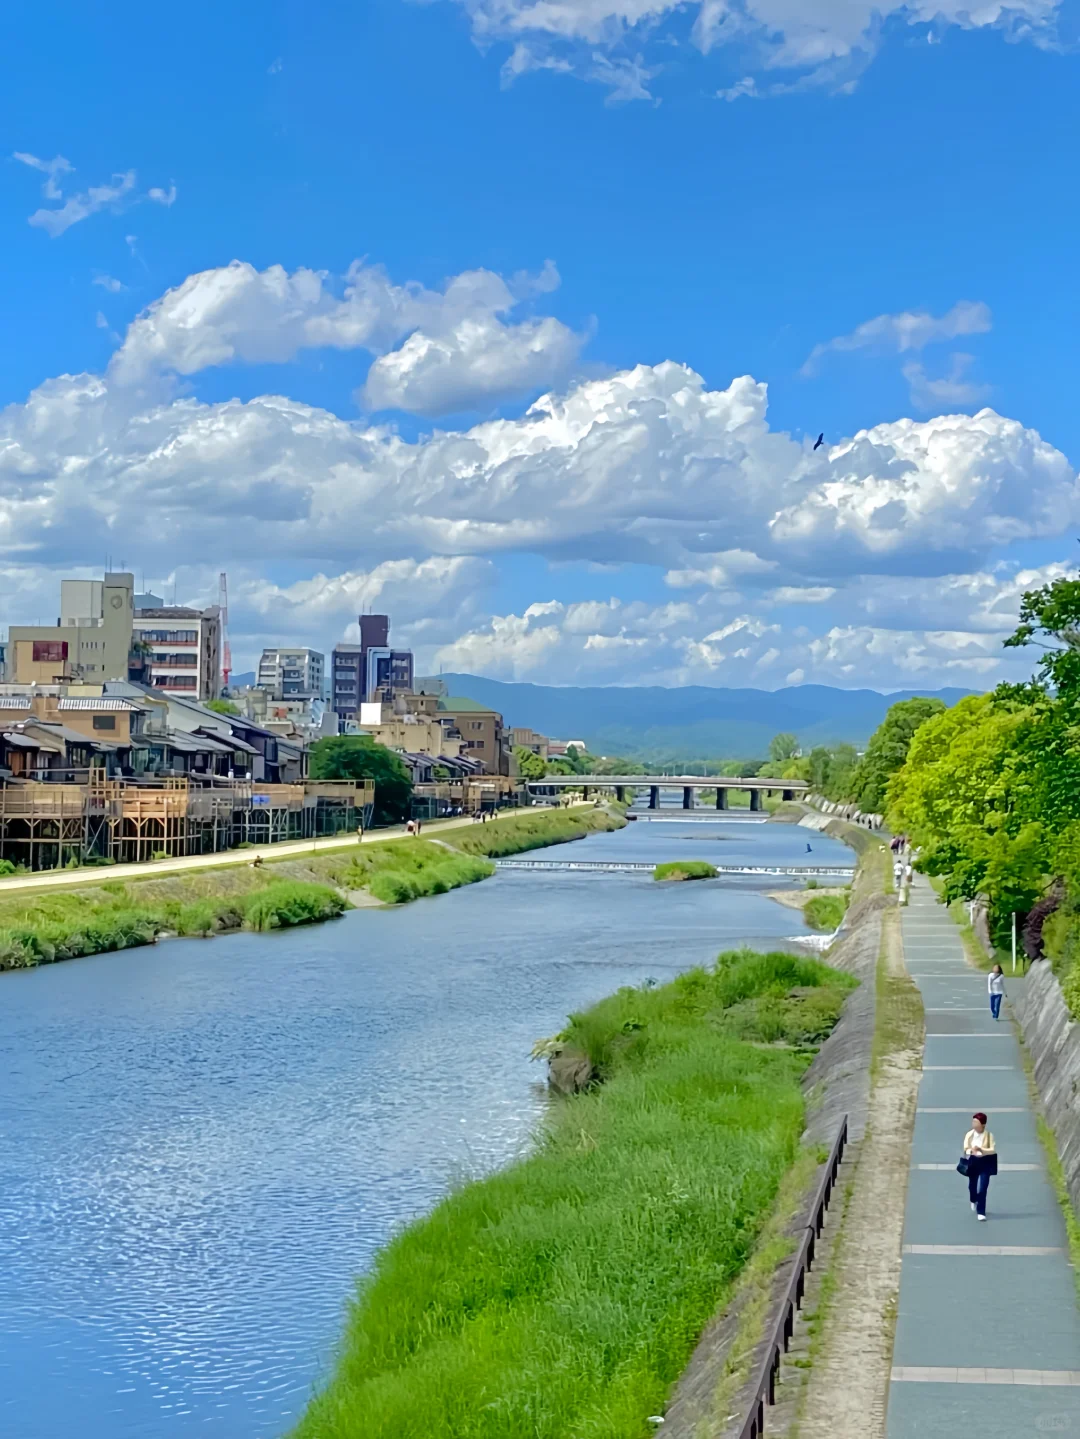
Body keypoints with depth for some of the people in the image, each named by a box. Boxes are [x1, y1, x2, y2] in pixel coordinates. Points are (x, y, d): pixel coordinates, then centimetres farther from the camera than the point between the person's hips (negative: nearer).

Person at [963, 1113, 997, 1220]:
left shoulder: (989, 1135, -10)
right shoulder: (969, 1134, -5)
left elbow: (993, 1150, -12)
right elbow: (965, 1149, -7)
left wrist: (981, 1149, -28)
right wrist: (971, 1151, -31)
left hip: (985, 1162, -3)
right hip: (973, 1161, 3)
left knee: (983, 1188, -8)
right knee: (972, 1185, 18)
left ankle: (981, 1213, 0)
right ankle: (974, 1201, 53)